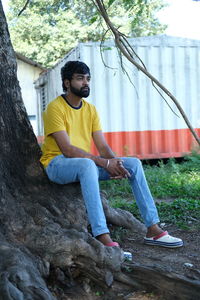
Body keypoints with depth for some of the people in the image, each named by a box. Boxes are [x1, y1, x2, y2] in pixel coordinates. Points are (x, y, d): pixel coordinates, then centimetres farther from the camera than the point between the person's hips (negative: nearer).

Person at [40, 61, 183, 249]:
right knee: (87, 164, -40)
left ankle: (153, 230, -9)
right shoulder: (55, 108, -12)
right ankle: (103, 238, -45)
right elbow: (67, 149, -22)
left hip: (86, 164, 7)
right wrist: (104, 163, -27)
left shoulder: (90, 109, 9)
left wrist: (114, 162, -20)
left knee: (134, 164, -9)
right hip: (57, 163, -7)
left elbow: (102, 146, 3)